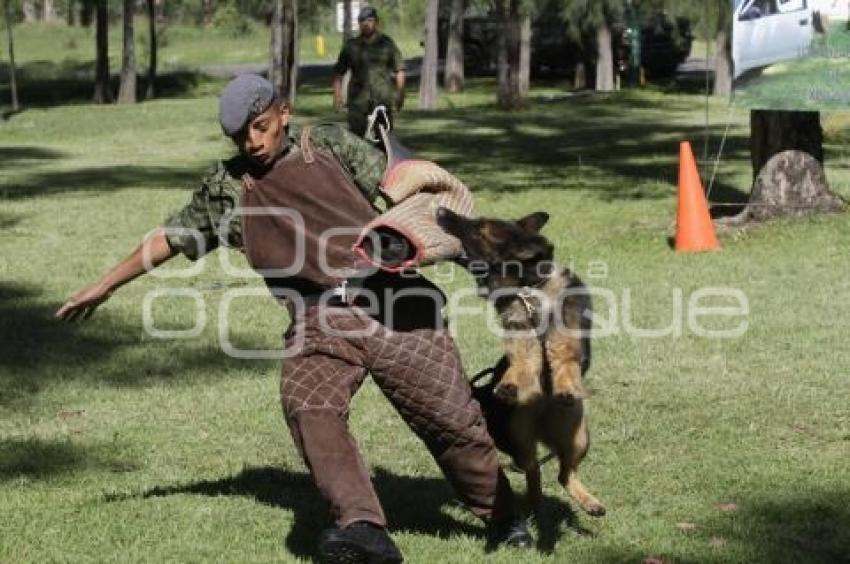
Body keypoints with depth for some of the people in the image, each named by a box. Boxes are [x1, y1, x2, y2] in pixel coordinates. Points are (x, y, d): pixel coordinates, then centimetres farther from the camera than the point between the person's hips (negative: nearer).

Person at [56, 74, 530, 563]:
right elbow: (172, 236, 27)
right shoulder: (226, 187, 17)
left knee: (453, 417, -2)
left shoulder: (331, 144, 12)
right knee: (308, 406, -29)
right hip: (321, 321, 1)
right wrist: (105, 285, 31)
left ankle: (501, 519, 20)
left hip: (392, 303, -1)